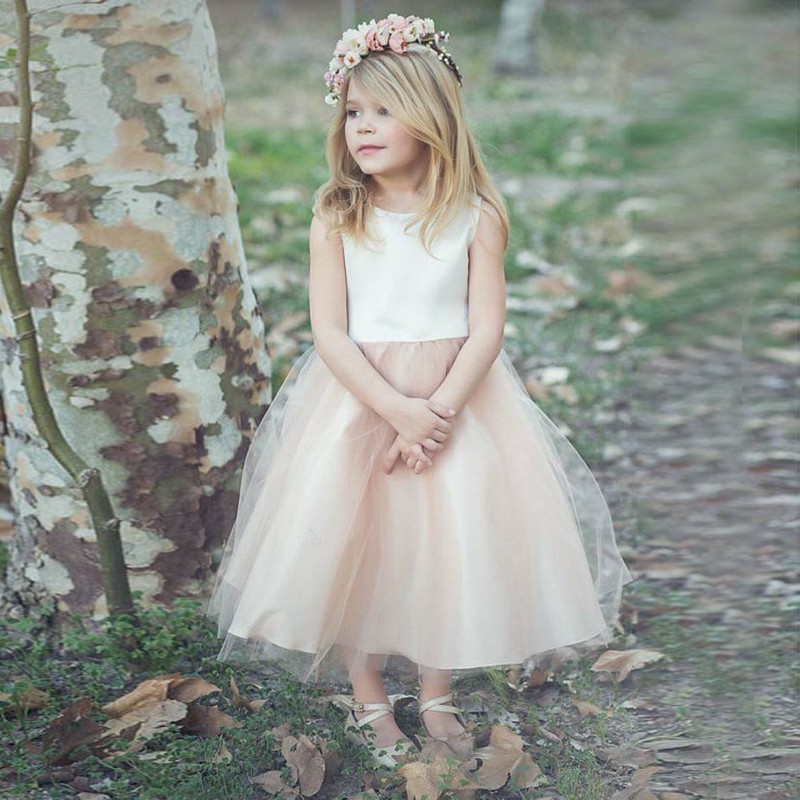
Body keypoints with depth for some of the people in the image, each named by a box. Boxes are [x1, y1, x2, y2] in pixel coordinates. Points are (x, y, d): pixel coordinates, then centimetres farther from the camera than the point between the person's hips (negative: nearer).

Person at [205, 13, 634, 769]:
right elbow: (329, 331, -10)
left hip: (458, 401, 0)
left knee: (452, 547, 4)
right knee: (354, 544, 3)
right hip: (355, 400, 0)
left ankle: (437, 695, 25)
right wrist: (397, 411, -20)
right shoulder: (335, 219, -5)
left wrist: (439, 410, -20)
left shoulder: (476, 217, -5)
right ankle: (368, 699, 23)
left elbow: (486, 329, -8)